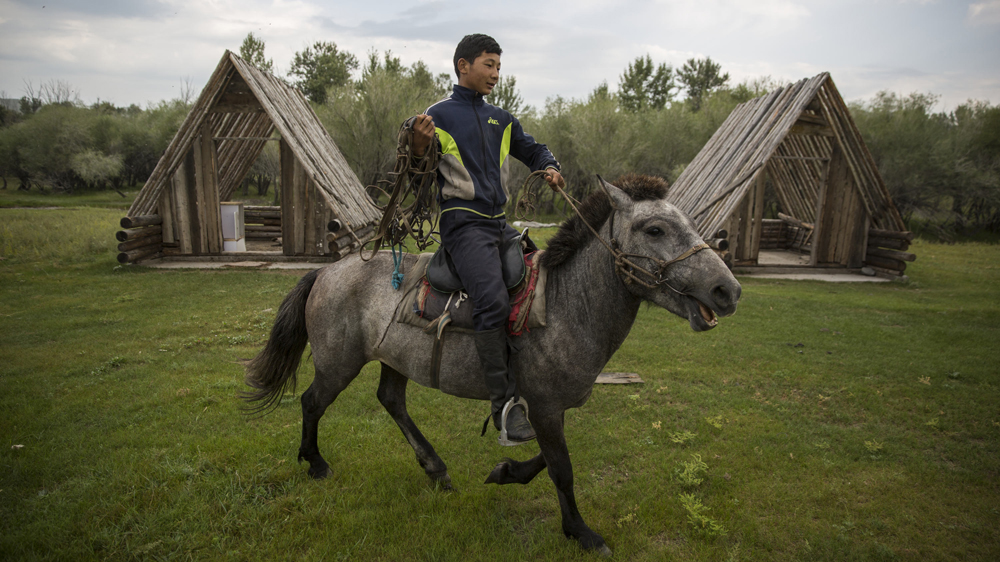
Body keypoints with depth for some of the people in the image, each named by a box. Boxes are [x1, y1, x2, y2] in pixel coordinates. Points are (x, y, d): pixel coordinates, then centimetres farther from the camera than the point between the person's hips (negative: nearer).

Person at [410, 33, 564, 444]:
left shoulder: (500, 119, 19)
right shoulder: (439, 116, 2)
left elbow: (532, 150, 32)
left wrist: (550, 168, 10)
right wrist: (419, 148, -22)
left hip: (500, 224, 7)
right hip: (463, 223, -7)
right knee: (493, 301, -27)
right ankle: (504, 404, -20)